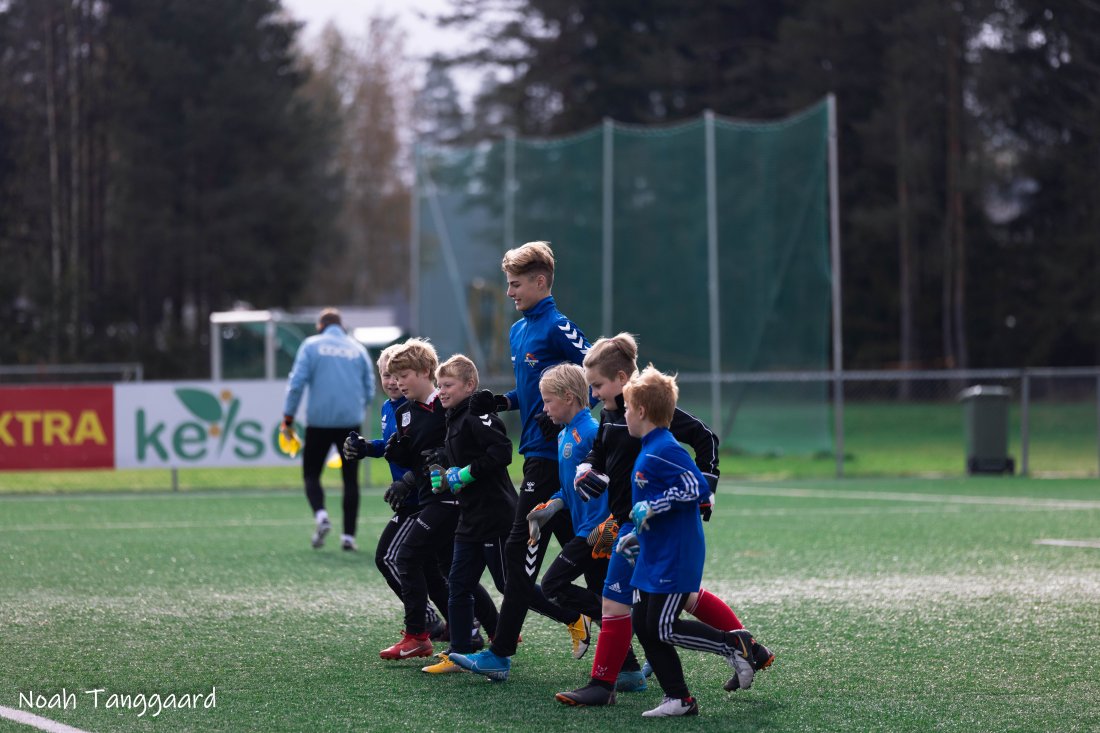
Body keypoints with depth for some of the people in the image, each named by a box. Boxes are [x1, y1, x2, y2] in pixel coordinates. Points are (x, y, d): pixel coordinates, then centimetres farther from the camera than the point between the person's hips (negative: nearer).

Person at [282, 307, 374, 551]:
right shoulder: (358, 348, 9)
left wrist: (288, 416, 0)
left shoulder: (311, 345, 2)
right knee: (350, 479, 9)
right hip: (351, 421, 2)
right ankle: (348, 535, 3)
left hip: (319, 421, -2)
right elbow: (369, 390, 11)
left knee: (311, 474, 10)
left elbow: (296, 383, -6)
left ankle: (320, 514, -17)